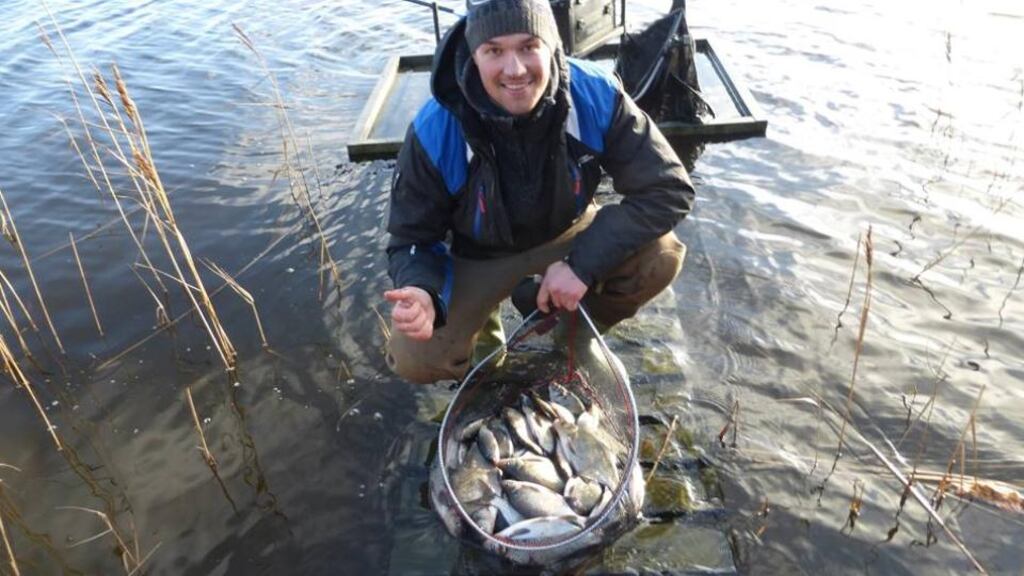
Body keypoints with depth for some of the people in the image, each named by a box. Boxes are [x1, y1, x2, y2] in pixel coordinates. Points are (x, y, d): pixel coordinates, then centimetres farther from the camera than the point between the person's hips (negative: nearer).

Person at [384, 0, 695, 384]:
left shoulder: (597, 96, -26)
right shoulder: (434, 132, -27)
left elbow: (669, 190, -23)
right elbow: (410, 240, -17)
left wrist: (583, 263, -33)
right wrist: (422, 293, -42)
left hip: (568, 234, 2)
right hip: (478, 256, -1)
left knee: (662, 257, -24)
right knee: (414, 359, -20)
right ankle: (483, 324, 16)